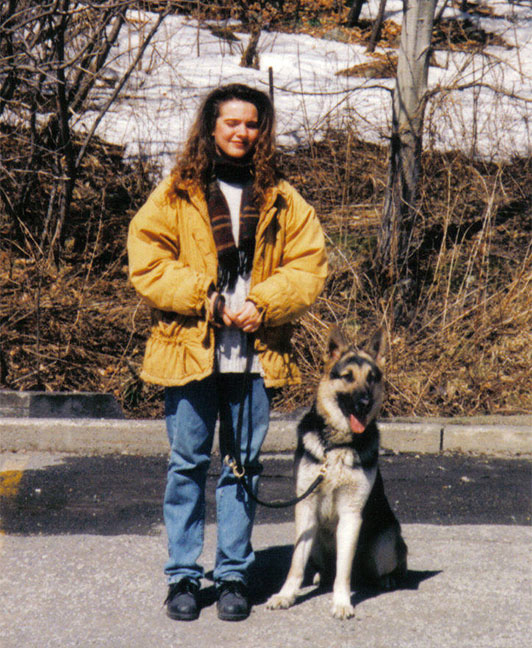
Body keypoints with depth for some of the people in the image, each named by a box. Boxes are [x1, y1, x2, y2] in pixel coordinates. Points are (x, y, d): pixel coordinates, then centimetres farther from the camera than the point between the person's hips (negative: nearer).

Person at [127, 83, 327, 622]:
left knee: (243, 465, 7)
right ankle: (183, 576, 12)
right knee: (187, 463, 3)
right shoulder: (175, 194, 5)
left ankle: (234, 574, 16)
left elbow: (308, 266, 6)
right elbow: (146, 261, -2)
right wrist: (201, 295, -13)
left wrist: (264, 304, -9)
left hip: (254, 354, 2)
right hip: (190, 350, -1)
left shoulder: (283, 201, 10)